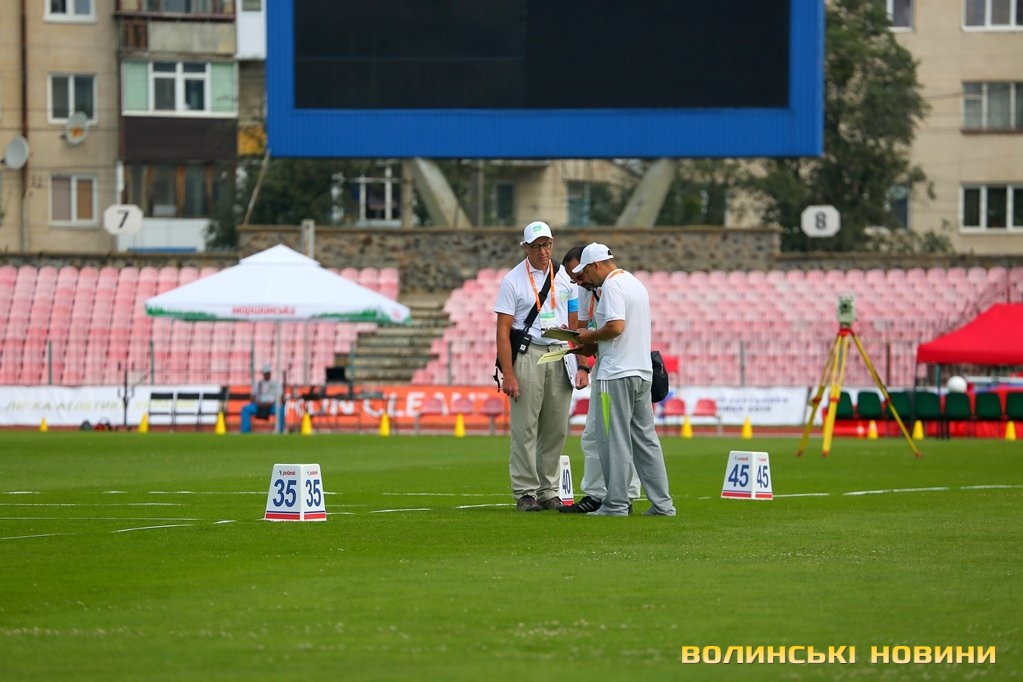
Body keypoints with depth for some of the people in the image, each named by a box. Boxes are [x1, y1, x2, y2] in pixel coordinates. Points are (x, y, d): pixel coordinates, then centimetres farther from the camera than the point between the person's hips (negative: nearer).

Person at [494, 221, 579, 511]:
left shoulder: (564, 277, 11)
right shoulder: (514, 280, -3)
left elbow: (575, 324, 15)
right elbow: (503, 331, -6)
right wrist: (508, 375, -13)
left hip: (560, 356, 4)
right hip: (527, 355, -4)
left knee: (556, 429, 4)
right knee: (525, 428, -5)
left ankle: (548, 490, 11)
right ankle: (525, 492, -2)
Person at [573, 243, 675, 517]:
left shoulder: (612, 286, -12)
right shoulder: (636, 283, 17)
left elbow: (616, 327, -23)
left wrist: (591, 336, -5)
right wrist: (593, 340, 16)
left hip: (616, 374, -9)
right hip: (642, 371, 9)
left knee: (614, 441, -4)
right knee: (645, 439, 10)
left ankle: (616, 503, -3)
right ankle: (662, 502, 8)